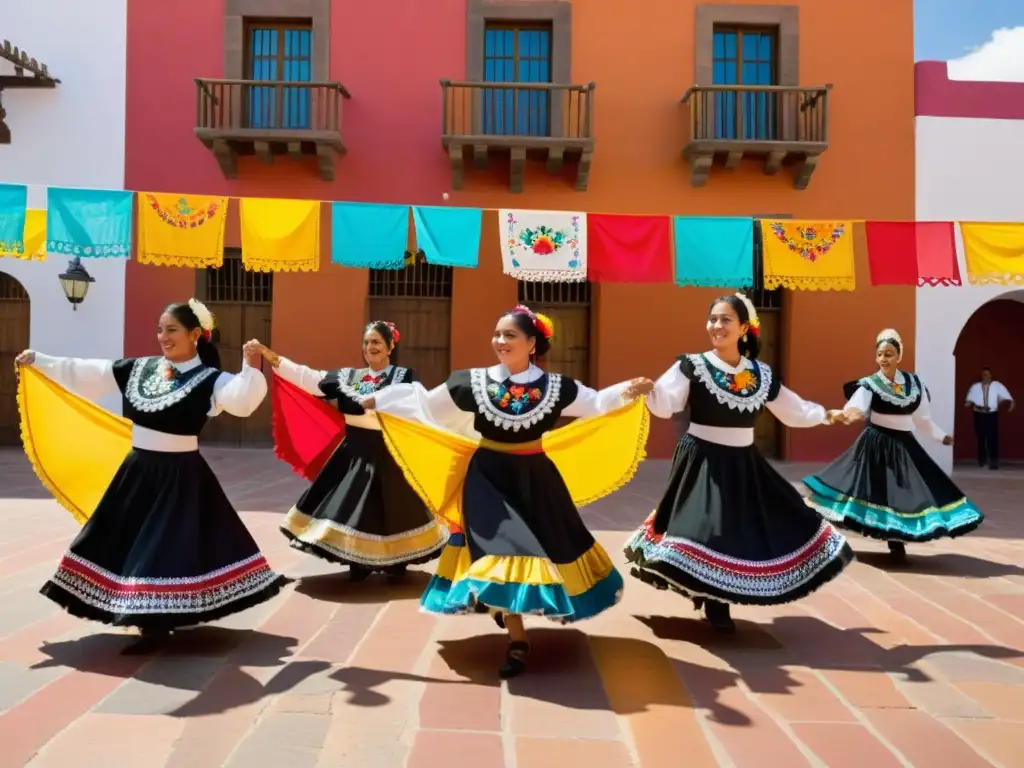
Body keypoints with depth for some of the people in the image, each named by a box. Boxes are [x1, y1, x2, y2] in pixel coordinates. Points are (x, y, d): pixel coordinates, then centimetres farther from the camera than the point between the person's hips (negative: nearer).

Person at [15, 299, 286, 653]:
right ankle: (154, 619, 31)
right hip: (137, 471, 7)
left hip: (180, 478, -7)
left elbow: (242, 400, -31)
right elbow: (84, 373, 13)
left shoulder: (209, 379, -13)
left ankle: (158, 626, 13)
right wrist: (38, 360, 15)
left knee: (170, 549, -5)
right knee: (126, 544, 15)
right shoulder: (138, 369, 6)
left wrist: (252, 366, -44)